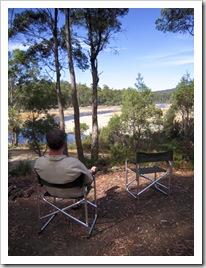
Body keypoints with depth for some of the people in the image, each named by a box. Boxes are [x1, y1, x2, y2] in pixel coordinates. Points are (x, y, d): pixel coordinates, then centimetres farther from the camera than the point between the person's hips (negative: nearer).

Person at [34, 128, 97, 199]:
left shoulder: (38, 163, -27)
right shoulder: (74, 163, -41)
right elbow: (89, 180, -20)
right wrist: (92, 171, 4)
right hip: (74, 194, -3)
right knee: (94, 169, 23)